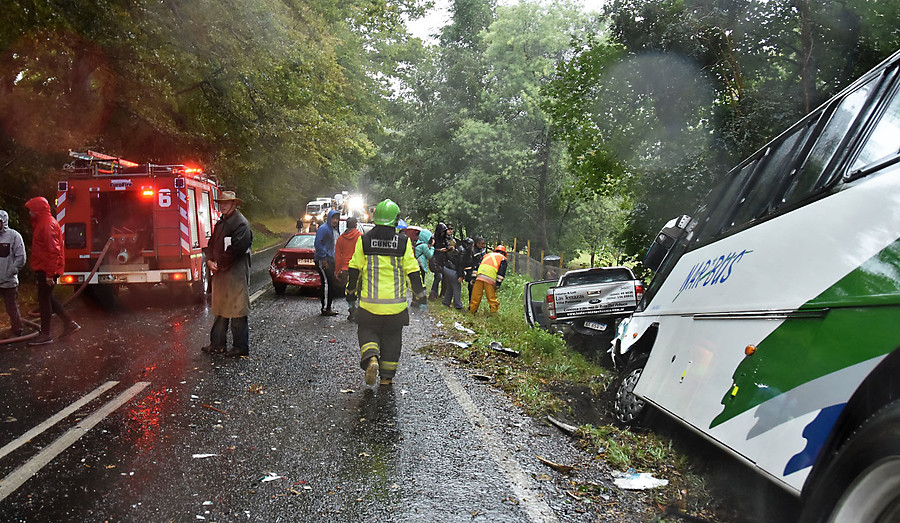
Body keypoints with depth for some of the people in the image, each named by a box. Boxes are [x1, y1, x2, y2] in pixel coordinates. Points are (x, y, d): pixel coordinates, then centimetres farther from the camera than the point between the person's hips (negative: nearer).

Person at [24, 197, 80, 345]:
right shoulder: (41, 223, 16)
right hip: (43, 269, 10)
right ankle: (69, 323, 19)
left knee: (44, 299, -2)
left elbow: (53, 250, -23)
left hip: (47, 270, -10)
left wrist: (50, 273, -23)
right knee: (47, 298, 15)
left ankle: (45, 335, 6)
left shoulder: (47, 225, -18)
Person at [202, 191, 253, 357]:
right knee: (219, 309, 14)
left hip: (236, 273, -9)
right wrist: (210, 261, 0)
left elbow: (236, 248, -19)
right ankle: (217, 343, 24)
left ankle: (241, 347, 4)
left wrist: (219, 264, -13)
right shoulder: (220, 223, 17)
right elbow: (212, 243, 18)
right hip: (219, 272, 9)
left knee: (237, 311, -4)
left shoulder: (241, 223, -11)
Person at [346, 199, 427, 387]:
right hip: (396, 303, 0)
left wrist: (351, 290, 17)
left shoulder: (364, 240, -2)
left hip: (369, 301, 0)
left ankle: (371, 358, -14)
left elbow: (355, 269, 3)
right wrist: (419, 293, 9)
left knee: (368, 332, 15)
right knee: (391, 338, 13)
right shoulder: (403, 242, -5)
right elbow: (412, 270, -3)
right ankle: (387, 377, 17)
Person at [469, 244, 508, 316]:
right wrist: (498, 284, -3)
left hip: (479, 276, 4)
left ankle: (472, 310, 18)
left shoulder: (487, 255, 32)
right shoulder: (503, 259, 18)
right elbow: (501, 272, 3)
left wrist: (474, 278, 21)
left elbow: (477, 266, 25)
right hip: (490, 278, -4)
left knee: (476, 296, 10)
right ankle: (493, 312, 2)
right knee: (492, 297, 2)